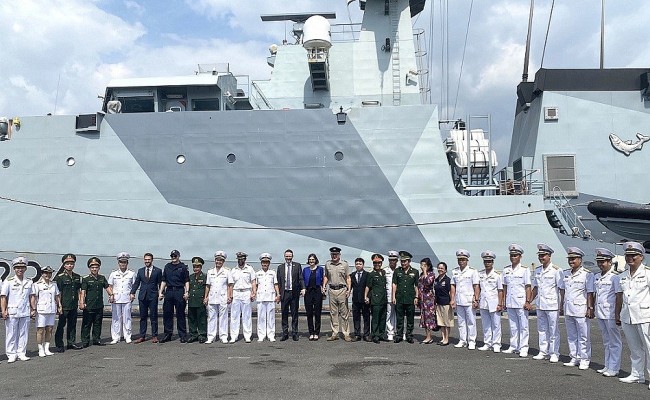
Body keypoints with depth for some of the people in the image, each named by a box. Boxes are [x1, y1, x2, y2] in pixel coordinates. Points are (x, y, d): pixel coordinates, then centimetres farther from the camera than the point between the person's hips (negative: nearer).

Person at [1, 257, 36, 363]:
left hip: (25, 313, 3)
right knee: (11, 334, 2)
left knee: (23, 334, 6)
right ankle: (11, 354, 10)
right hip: (12, 313, -3)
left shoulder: (29, 282, 10)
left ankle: (21, 353, 15)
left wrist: (34, 309, 11)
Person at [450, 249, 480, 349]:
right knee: (461, 322, 9)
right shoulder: (454, 272, 11)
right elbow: (453, 286, 13)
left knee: (471, 322, 0)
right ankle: (462, 341, 17)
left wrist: (476, 300, -9)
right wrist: (452, 299, 7)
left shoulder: (472, 271, -1)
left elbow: (476, 287, -4)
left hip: (469, 301, -4)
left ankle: (471, 341, 7)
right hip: (458, 301, 4)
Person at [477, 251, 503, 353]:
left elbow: (500, 291, -4)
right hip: (483, 304, 4)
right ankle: (487, 344, 19)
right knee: (485, 325, 10)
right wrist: (477, 300, 10)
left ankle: (496, 345, 11)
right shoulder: (480, 274, 8)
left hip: (494, 303, -4)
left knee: (496, 325, 2)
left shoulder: (497, 275, -4)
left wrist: (500, 304, -8)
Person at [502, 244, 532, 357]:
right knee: (513, 326, 12)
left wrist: (528, 302, -11)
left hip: (521, 302, -5)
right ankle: (513, 347, 20)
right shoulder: (506, 270, 10)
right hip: (510, 303, 5)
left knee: (523, 326, 0)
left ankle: (523, 348, 6)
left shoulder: (524, 270, -3)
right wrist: (504, 301, 12)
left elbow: (528, 287, -5)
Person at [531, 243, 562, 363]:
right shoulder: (537, 271, 11)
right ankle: (543, 352, 20)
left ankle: (554, 353, 11)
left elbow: (561, 289, -8)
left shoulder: (556, 270, -7)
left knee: (553, 331, 1)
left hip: (552, 305, -6)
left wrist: (561, 305, -11)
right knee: (541, 330, 11)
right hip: (540, 305, 6)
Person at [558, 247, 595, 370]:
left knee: (583, 337, 1)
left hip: (581, 310, -6)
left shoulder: (587, 274, -7)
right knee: (571, 336, 12)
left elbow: (590, 293, -8)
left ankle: (584, 360, 11)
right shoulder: (565, 273, 11)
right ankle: (574, 358, 21)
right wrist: (561, 306, 16)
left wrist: (590, 308, -11)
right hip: (568, 310, 6)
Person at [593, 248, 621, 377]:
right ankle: (607, 366, 23)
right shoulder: (596, 277, 12)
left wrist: (618, 314, -15)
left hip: (611, 314, -8)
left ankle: (614, 368, 7)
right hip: (600, 313, 8)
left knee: (614, 342, 1)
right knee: (606, 342, 16)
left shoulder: (614, 277, -10)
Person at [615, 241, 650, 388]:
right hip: (627, 317, 6)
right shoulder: (623, 276, 13)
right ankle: (637, 375, 23)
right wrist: (617, 314, 17)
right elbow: (619, 296, 18)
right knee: (635, 348, 14)